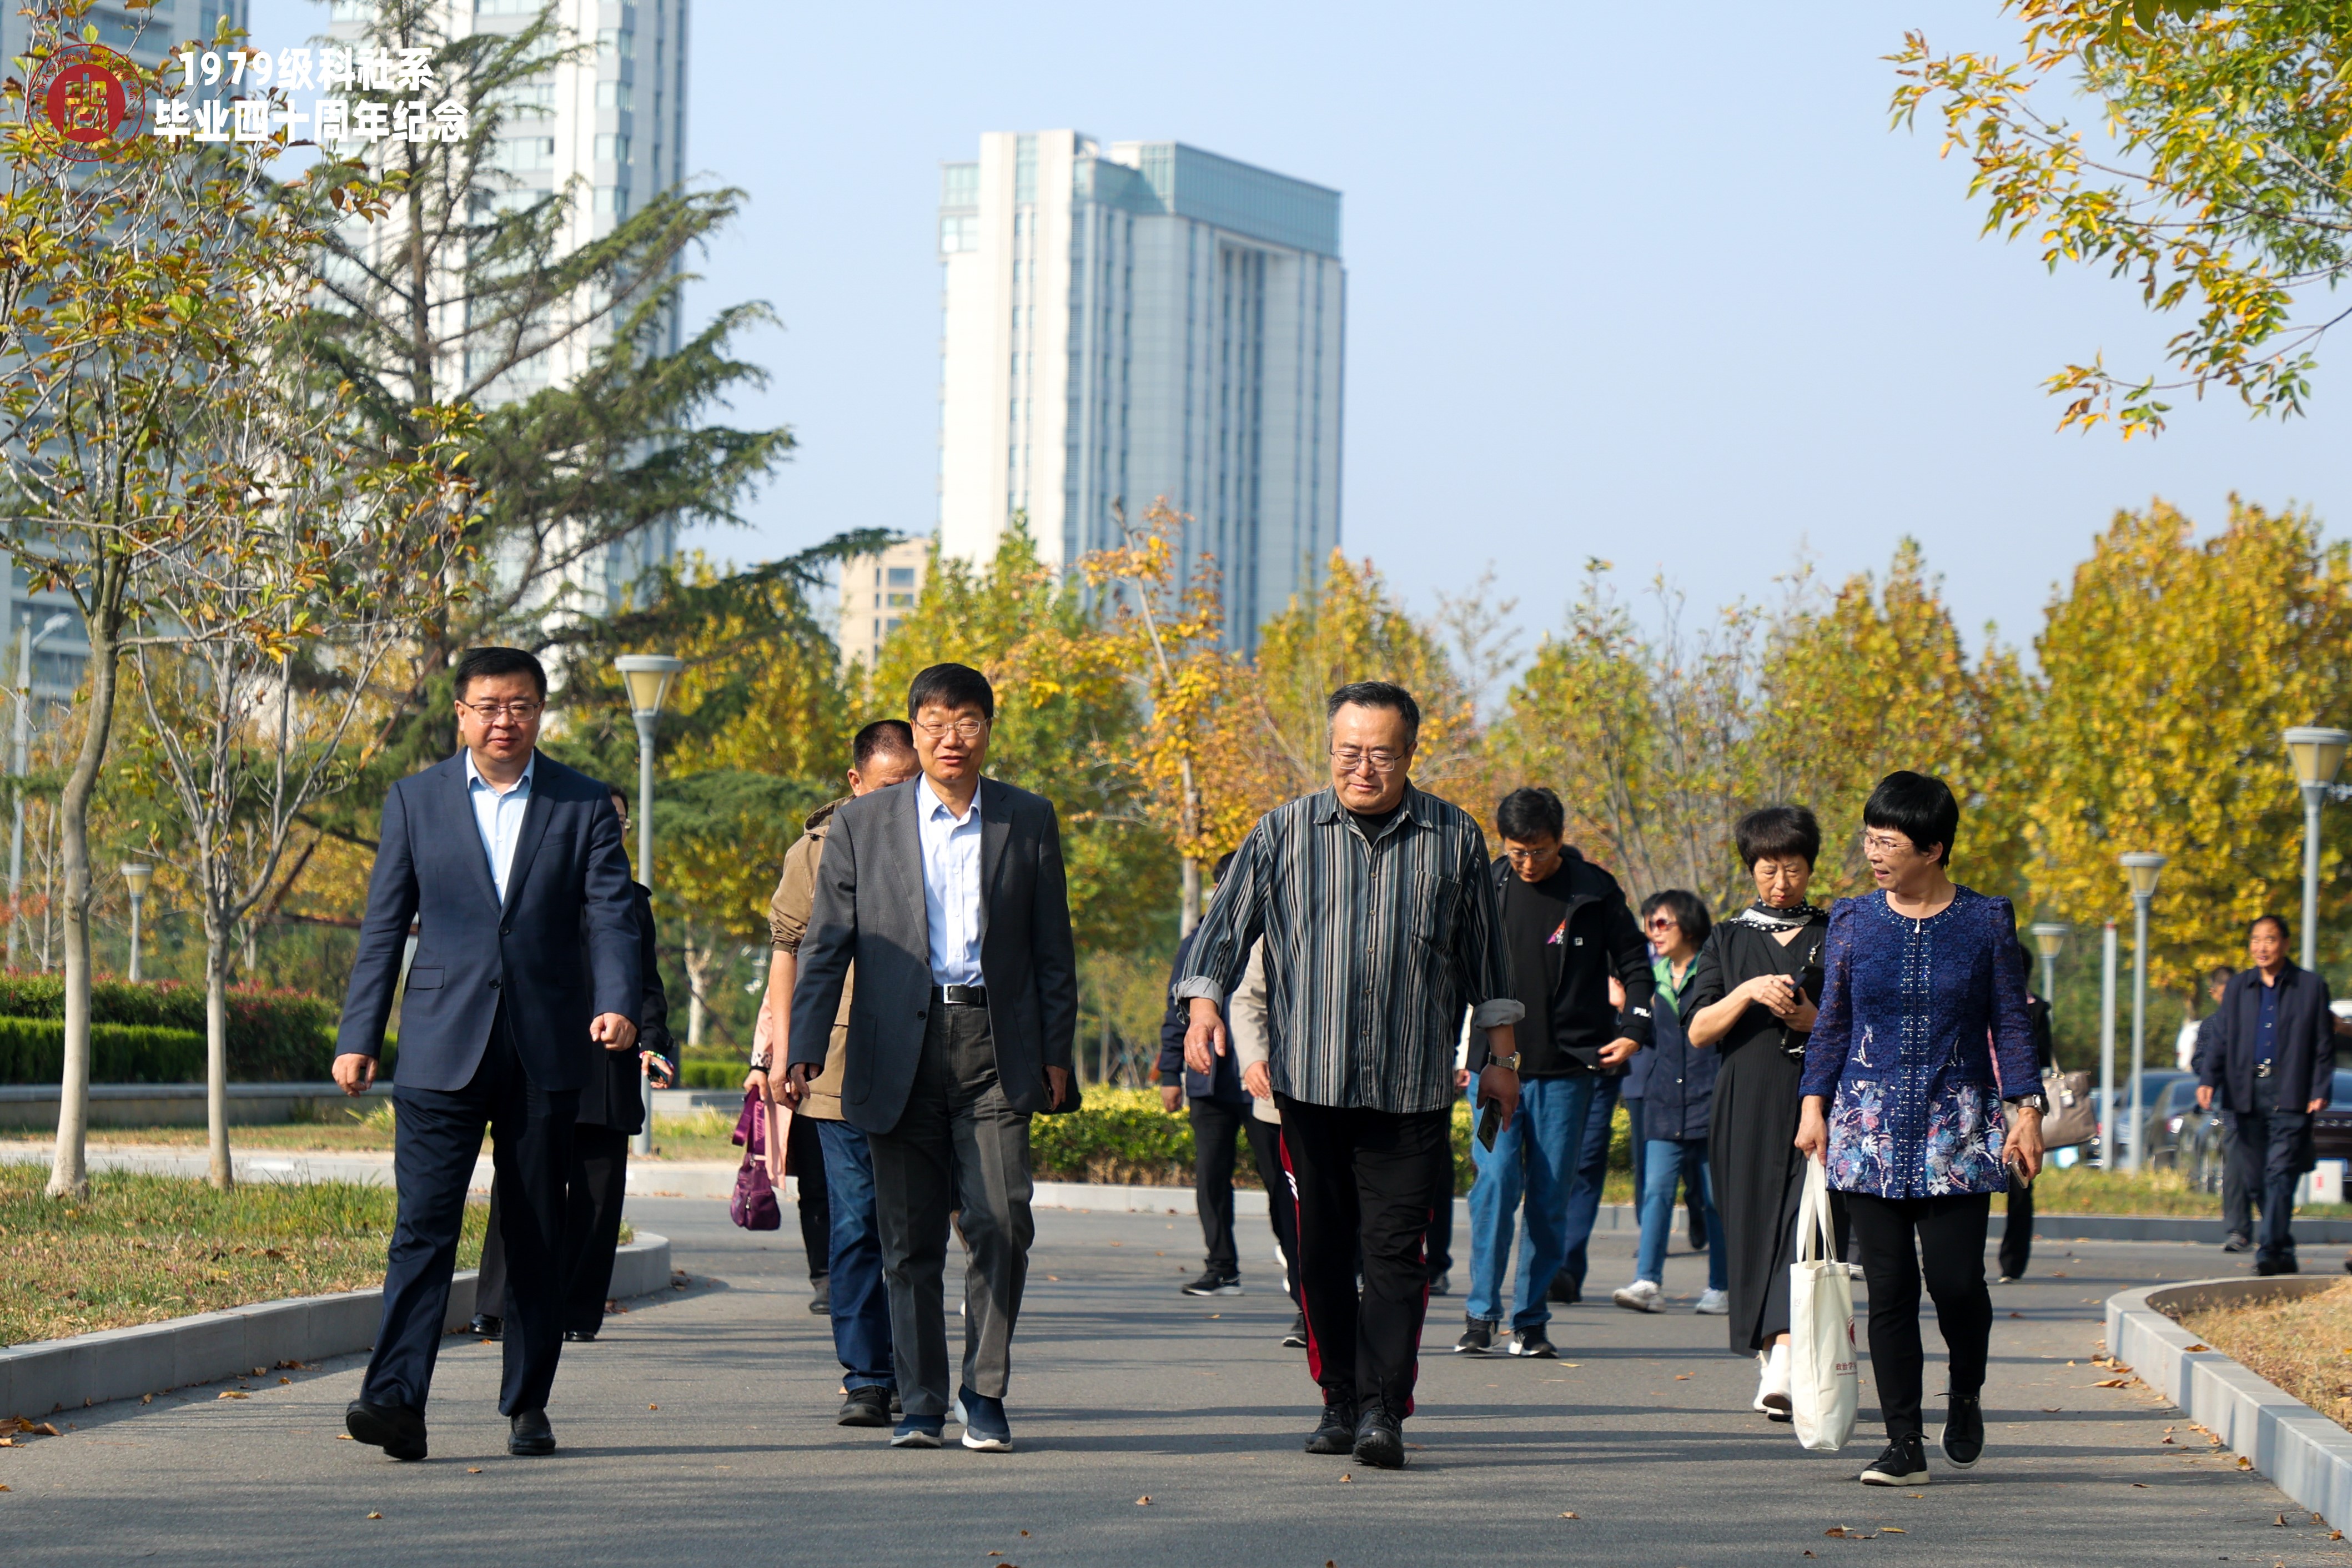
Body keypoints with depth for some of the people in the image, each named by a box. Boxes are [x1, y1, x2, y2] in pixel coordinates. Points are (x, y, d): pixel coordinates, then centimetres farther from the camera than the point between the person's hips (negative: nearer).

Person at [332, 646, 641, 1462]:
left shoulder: (583, 804, 6)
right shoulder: (416, 800, 8)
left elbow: (612, 914, -3)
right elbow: (383, 927, 8)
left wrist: (618, 1004, -21)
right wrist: (358, 1037, 1)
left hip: (549, 1051, 1)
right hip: (444, 1049, -1)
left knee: (538, 1237, 7)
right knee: (423, 1228, -11)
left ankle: (527, 1405, 16)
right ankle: (396, 1400, -18)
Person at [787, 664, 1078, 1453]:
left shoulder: (1028, 820, 8)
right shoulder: (863, 824, 7)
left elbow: (1053, 948, 10)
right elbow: (825, 945, 5)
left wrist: (1056, 1053, 6)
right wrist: (804, 1049, -4)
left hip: (994, 1047, 0)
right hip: (899, 1053, 0)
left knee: (1000, 1224, -10)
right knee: (909, 1238, 4)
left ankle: (985, 1395, 4)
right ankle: (920, 1401, 14)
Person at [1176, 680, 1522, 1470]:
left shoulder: (1455, 840, 8)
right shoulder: (1284, 833, 6)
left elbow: (1485, 956, 15)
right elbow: (1227, 925, 7)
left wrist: (1500, 1055, 16)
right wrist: (1204, 1006, -8)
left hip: (1411, 1089, -1)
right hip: (1308, 1080, 1)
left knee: (1394, 1250, -8)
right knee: (1323, 1249, 5)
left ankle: (1383, 1410, -10)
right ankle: (1340, 1400, 15)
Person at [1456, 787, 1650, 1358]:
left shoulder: (1594, 893, 1)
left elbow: (1634, 965, 9)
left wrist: (1634, 1030, -4)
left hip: (1566, 1070, 0)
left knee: (1550, 1196, 2)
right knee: (1496, 1180, -13)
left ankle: (1531, 1320, 10)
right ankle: (1482, 1312, -5)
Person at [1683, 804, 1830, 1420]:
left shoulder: (1836, 938, 11)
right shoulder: (1728, 940, 14)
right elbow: (1697, 1030, 5)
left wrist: (1812, 1020, -9)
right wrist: (1747, 993, -11)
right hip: (1747, 1109, 2)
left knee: (1806, 1227, -15)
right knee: (1753, 1227, 0)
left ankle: (1785, 1363, -26)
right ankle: (1770, 1358, 11)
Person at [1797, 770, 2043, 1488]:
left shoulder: (1987, 922, 2)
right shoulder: (1854, 921, 5)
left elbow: (2011, 1023, 4)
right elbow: (1831, 1022, 11)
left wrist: (2025, 1110, -4)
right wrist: (1814, 1104, 4)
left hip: (1957, 1125, -1)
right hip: (1871, 1124, 1)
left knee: (1956, 1279, -8)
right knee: (1889, 1286, -3)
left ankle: (1965, 1393, 23)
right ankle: (1904, 1443, 3)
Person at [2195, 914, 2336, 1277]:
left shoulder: (2311, 987, 5)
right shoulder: (2238, 988, 14)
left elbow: (2324, 1047, 4)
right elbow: (2222, 1040, 13)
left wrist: (2321, 1091, -7)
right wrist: (2209, 1080, -3)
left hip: (2289, 1096, -4)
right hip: (2247, 1094, 4)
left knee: (2280, 1173, -14)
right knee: (2254, 1177, 5)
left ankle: (2271, 1250, -19)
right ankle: (2284, 1252, 17)